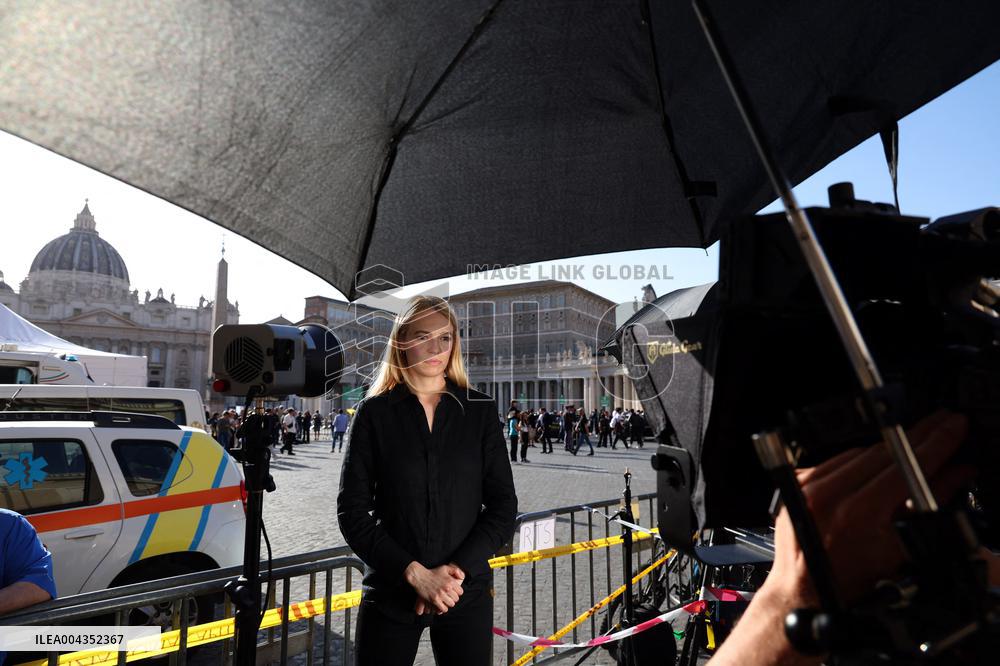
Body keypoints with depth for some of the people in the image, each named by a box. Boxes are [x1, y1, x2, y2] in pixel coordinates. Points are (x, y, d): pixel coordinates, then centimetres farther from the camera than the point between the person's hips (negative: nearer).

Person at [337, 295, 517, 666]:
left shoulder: (480, 411, 1)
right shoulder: (374, 412, -2)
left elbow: (503, 505, 0)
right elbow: (352, 511, -5)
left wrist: (457, 570, -11)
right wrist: (415, 573, -13)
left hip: (467, 592, 1)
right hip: (389, 593, 0)